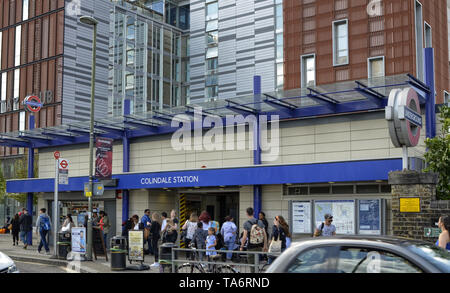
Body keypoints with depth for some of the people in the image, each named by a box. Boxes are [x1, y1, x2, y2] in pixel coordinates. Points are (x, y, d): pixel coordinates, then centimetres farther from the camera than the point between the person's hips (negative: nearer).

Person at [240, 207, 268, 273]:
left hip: (251, 247, -4)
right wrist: (265, 246, 11)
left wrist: (242, 246, -2)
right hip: (259, 246, 4)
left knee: (251, 264, 6)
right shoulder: (260, 222, 2)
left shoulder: (246, 224, -10)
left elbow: (245, 237, -14)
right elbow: (265, 235, 2)